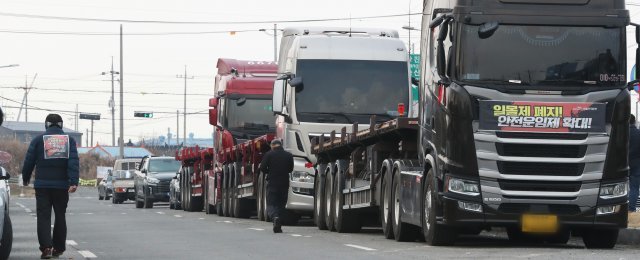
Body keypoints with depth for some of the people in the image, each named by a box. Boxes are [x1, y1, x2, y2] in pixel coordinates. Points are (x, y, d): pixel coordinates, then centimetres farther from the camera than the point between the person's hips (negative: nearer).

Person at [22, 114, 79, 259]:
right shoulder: (69, 140, 4)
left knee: (43, 216, -2)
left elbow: (29, 161, 4)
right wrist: (74, 182, -15)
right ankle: (58, 248, 16)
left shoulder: (38, 140, 1)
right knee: (60, 216, 13)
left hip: (42, 185, -2)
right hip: (62, 185, 2)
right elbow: (74, 162, -8)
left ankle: (46, 247, -17)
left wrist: (25, 179, 20)